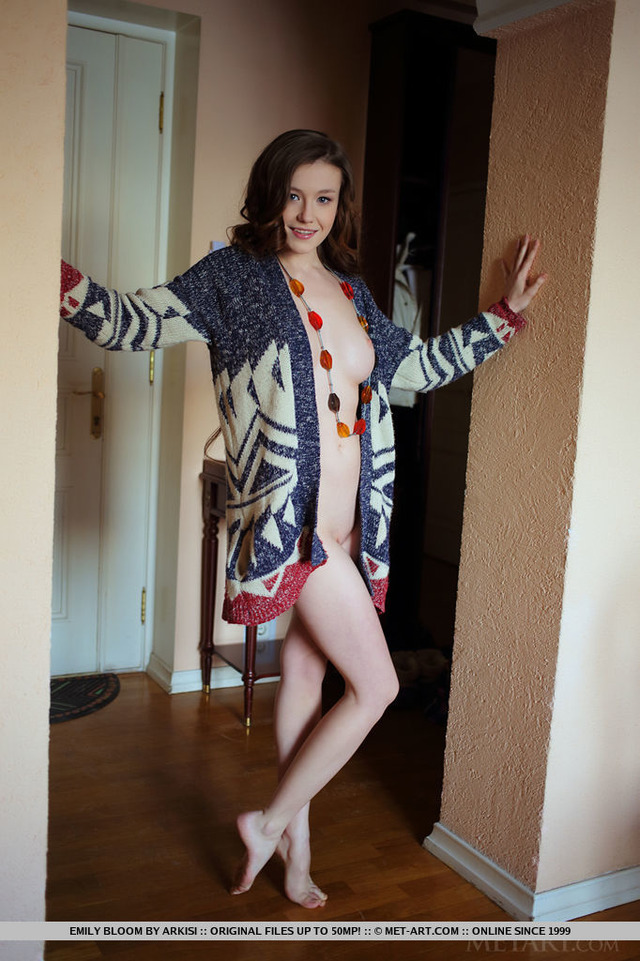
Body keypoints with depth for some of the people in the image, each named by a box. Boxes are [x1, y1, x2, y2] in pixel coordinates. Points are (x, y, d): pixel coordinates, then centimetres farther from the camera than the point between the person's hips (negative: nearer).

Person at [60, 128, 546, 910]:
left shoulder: (350, 290, 13)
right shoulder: (235, 275, -5)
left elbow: (417, 366, 23)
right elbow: (139, 321, -13)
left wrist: (503, 315, 22)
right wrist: (66, 284, -29)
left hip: (343, 523, 7)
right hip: (290, 517, -7)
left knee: (304, 672, 17)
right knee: (376, 685, -4)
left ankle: (294, 844, 34)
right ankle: (272, 823, 17)